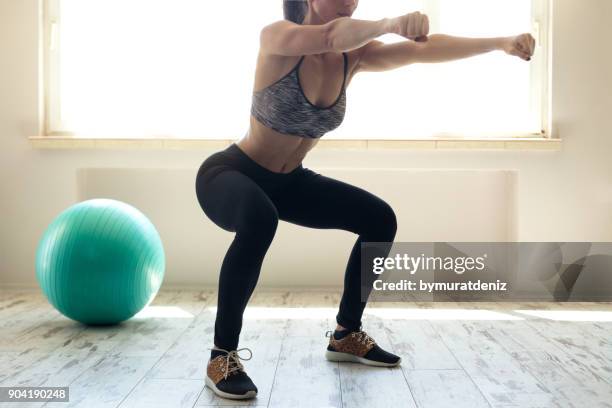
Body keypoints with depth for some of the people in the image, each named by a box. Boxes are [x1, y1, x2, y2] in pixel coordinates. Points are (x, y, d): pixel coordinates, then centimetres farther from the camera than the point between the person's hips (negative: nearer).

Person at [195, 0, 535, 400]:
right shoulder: (276, 38, -21)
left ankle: (346, 334, 13)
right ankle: (223, 355, -21)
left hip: (289, 181, 6)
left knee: (380, 219, -1)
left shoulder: (353, 56, -6)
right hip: (229, 173, -6)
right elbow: (331, 35, -42)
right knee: (259, 220, -39)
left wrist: (500, 43, -24)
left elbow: (423, 49, -17)